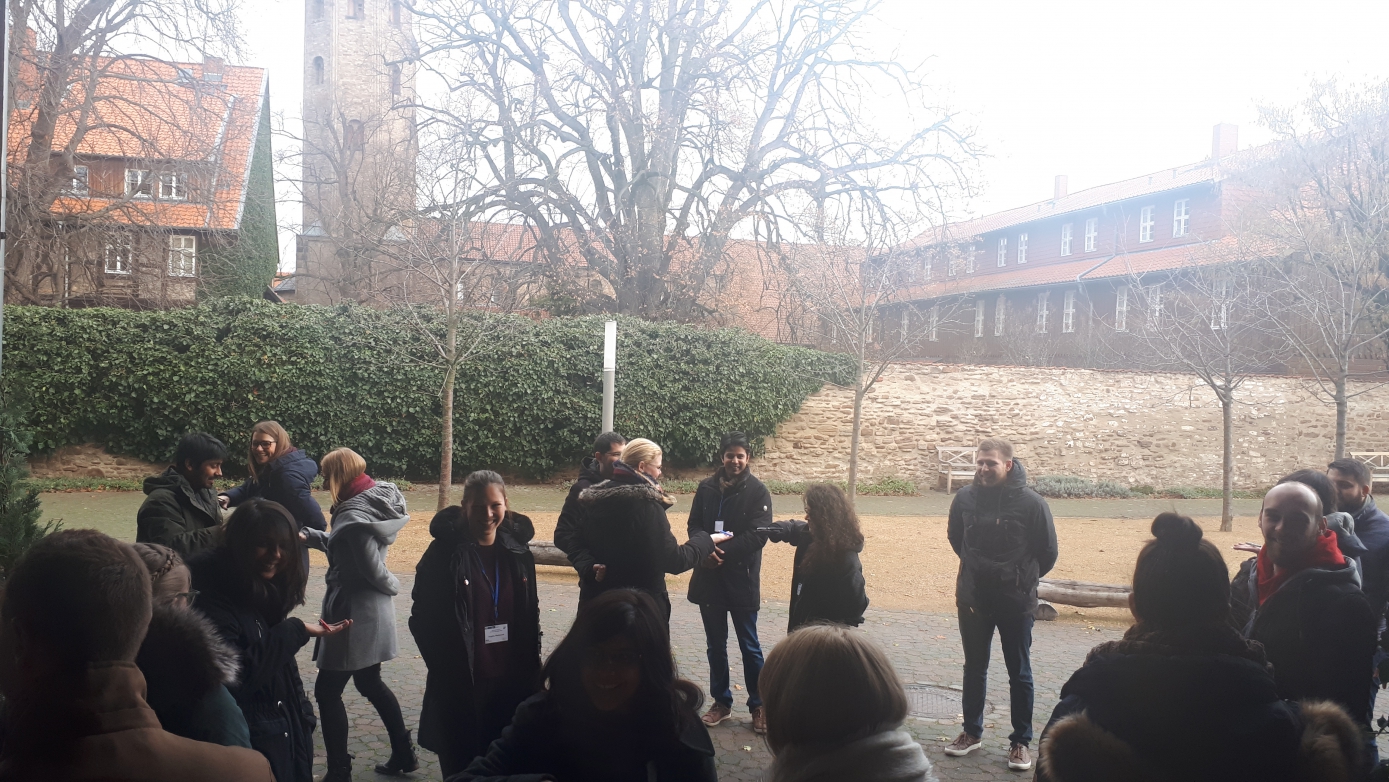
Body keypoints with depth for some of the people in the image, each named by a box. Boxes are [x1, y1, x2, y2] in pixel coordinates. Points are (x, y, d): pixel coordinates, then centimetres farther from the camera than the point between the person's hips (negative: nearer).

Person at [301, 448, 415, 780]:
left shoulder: (355, 515, -23)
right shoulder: (372, 500, 6)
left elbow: (373, 569, -22)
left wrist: (394, 586, -4)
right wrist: (309, 535, 4)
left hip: (354, 613, -10)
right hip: (368, 610, 10)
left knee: (327, 690, 2)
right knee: (369, 683, 22)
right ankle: (403, 754, 29)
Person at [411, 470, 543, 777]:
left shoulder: (517, 551, 4)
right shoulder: (445, 553, -9)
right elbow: (423, 618, -4)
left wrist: (530, 667, 7)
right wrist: (445, 667, -6)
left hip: (511, 684, 3)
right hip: (460, 686, -3)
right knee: (463, 769, 4)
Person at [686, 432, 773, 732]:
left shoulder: (757, 491, -7)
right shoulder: (706, 487, 3)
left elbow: (757, 535, -13)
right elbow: (694, 524, 3)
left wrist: (722, 552, -20)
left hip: (742, 579, -3)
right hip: (708, 578, 4)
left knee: (749, 646, 6)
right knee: (715, 645, 13)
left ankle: (759, 706, 18)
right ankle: (721, 702, 26)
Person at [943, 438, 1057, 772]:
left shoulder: (1030, 502, -16)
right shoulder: (965, 498, -7)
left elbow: (1047, 552, -3)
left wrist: (1023, 578, 7)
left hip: (1016, 602, -3)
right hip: (972, 599, 3)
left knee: (1019, 673, 9)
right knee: (974, 668, 15)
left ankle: (1021, 741, 21)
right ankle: (972, 732, 29)